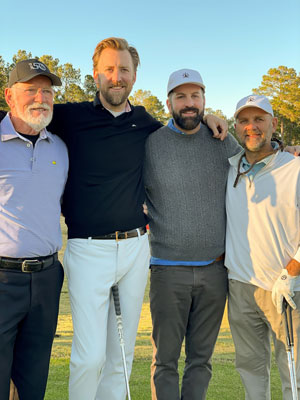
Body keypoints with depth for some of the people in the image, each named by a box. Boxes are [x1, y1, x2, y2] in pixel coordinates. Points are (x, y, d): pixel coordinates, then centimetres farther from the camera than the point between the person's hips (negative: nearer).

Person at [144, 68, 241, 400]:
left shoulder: (224, 143, 4)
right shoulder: (149, 144, -3)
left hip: (215, 269, 3)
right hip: (168, 269, -2)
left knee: (201, 357, 12)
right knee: (166, 359, 5)